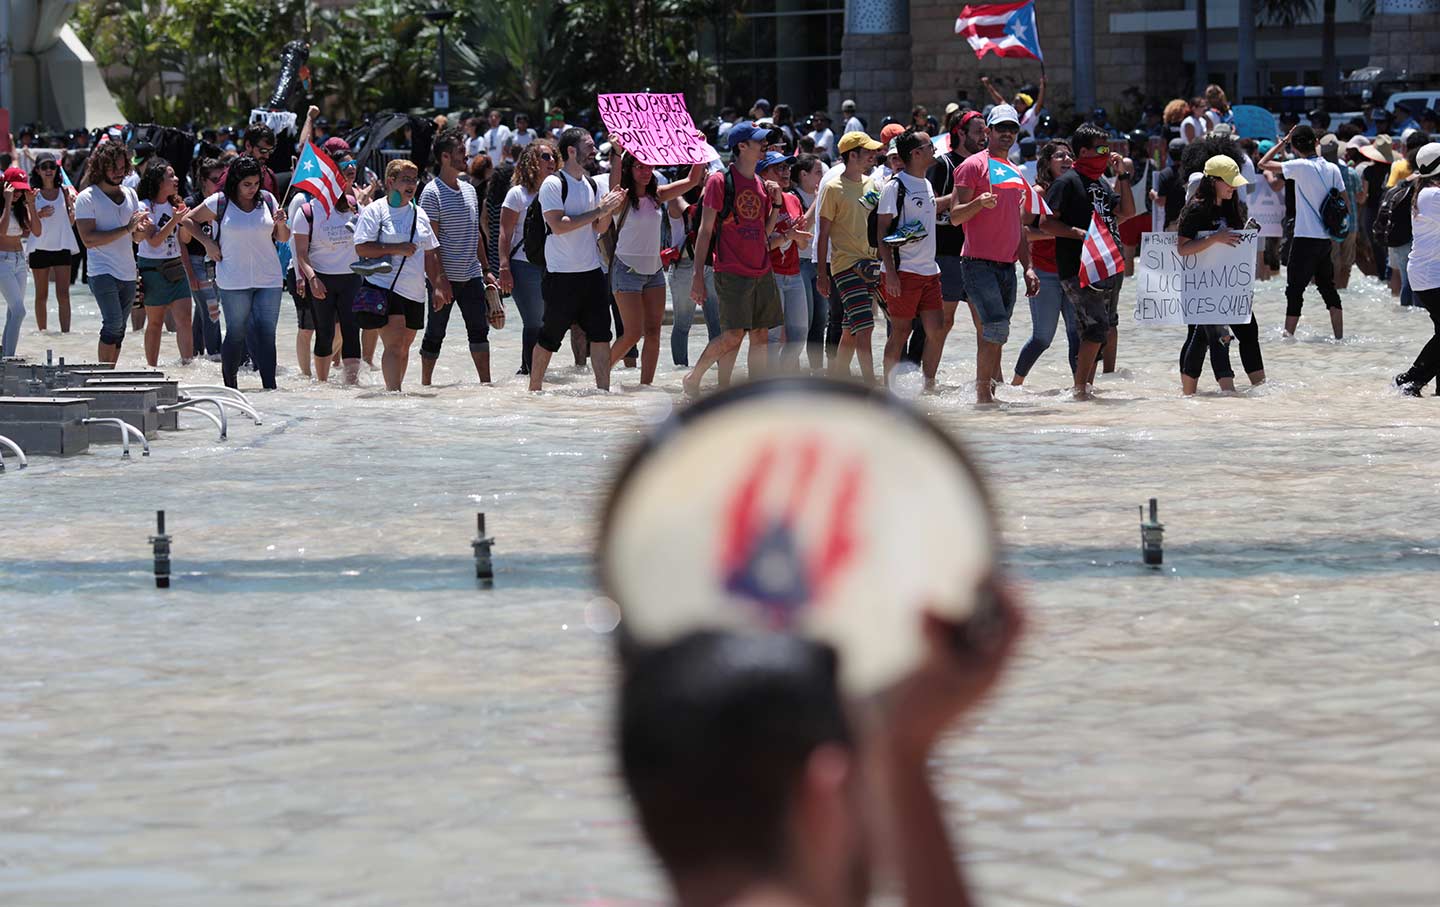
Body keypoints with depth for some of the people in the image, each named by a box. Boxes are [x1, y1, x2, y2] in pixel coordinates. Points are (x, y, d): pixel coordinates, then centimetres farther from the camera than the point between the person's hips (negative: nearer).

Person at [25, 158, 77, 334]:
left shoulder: (63, 192, 3)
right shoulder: (34, 194, -3)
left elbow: (70, 223, 10)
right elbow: (36, 231, -6)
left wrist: (72, 207, -7)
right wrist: (38, 215, -24)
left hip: (62, 247, 1)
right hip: (40, 247, -1)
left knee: (63, 295, -8)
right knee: (41, 296, 8)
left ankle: (65, 334, -12)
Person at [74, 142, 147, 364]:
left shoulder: (130, 195, 13)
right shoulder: (87, 198, -6)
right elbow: (88, 239, -15)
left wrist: (141, 228, -7)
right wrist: (126, 229, -19)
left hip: (128, 274, 6)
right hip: (102, 272, -6)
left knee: (118, 329, 6)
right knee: (114, 323, -19)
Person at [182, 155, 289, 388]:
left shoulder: (267, 200, 6)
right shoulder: (219, 202, -2)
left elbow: (283, 238, 11)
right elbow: (189, 220, 11)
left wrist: (281, 223, -10)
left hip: (269, 280, 2)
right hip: (234, 282, -2)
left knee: (267, 334, -3)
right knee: (237, 334, 2)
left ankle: (270, 387, -5)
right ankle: (229, 385, 15)